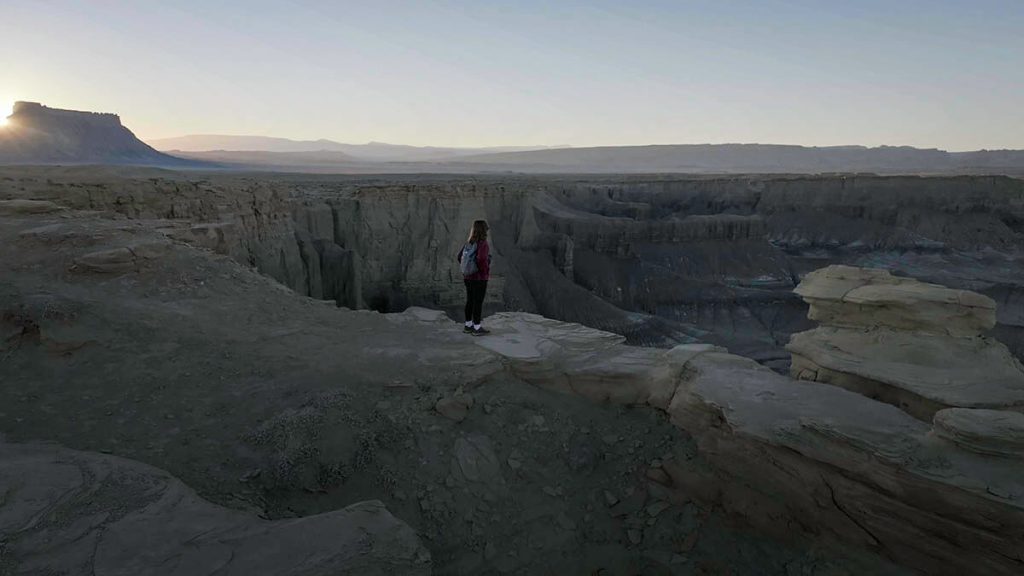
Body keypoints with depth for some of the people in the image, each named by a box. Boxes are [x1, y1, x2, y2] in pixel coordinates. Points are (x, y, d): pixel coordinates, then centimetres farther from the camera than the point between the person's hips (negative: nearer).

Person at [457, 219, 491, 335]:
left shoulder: (468, 243, 4)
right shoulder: (483, 244, -18)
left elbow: (460, 257, 7)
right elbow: (482, 259, -30)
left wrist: (465, 269, 13)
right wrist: (486, 272, -14)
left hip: (468, 277, 7)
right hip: (480, 278, -7)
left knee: (470, 301, 15)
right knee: (478, 302, 0)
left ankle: (468, 325, 22)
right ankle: (477, 328, 7)